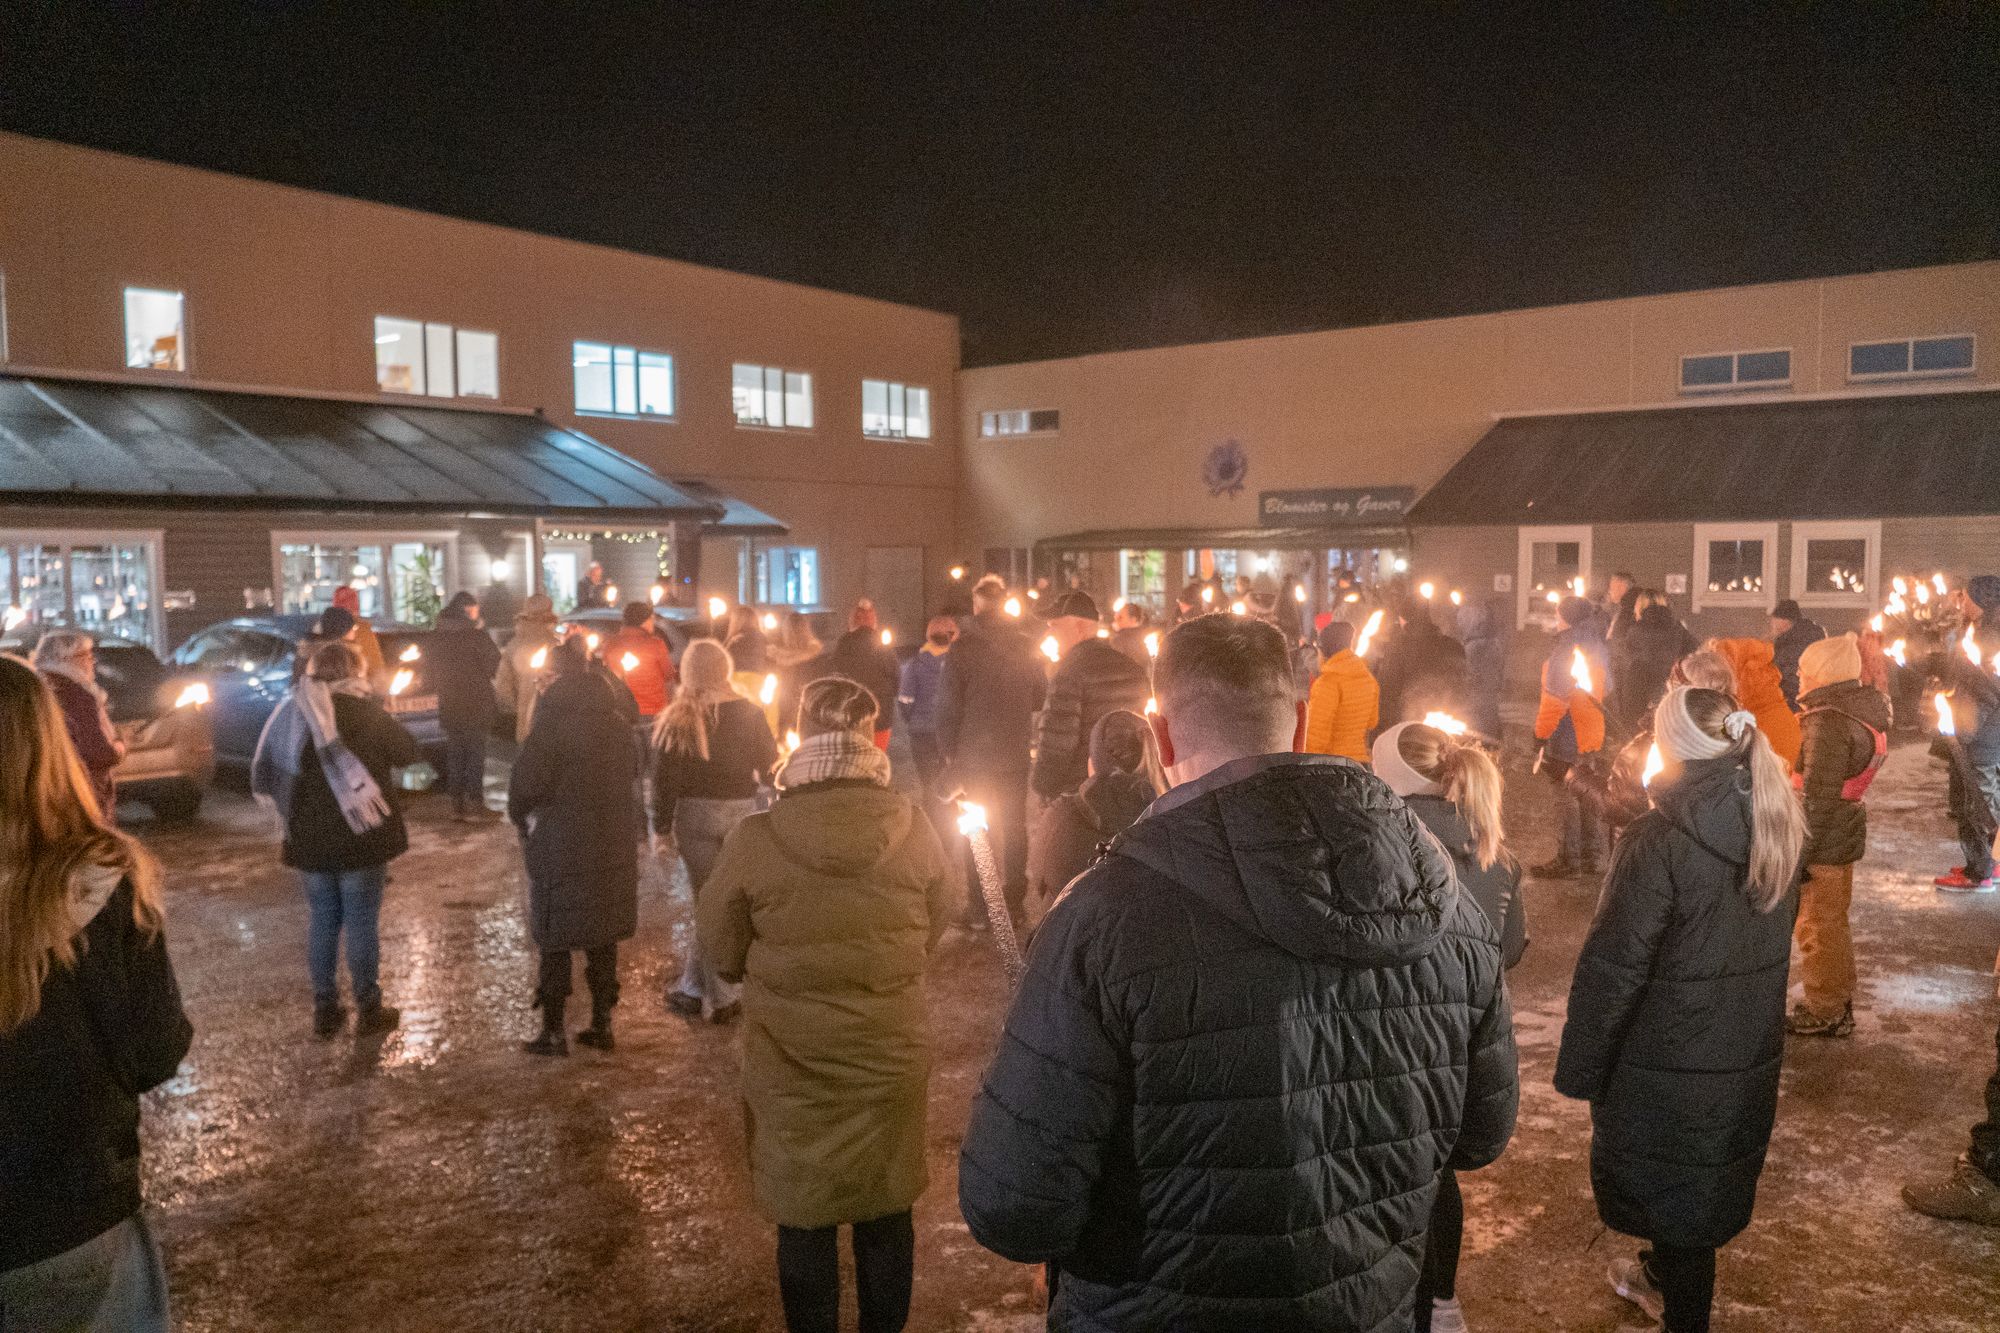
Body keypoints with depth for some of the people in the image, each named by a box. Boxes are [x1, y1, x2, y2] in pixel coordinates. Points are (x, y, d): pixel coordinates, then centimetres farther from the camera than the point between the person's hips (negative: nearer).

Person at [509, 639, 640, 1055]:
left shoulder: (555, 713, -16)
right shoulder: (614, 711, 2)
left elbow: (529, 777, -15)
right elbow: (632, 768, 11)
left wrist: (518, 812, 3)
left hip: (562, 840, -5)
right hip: (614, 836, 6)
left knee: (556, 939, 6)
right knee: (603, 934, 14)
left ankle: (553, 1032, 12)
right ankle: (601, 1024, 21)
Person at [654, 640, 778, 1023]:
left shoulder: (677, 720, -6)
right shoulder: (750, 713, -1)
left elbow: (665, 777, -6)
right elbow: (771, 767, 2)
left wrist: (661, 822, 1)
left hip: (695, 813, -2)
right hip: (742, 812, 2)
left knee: (707, 902, 7)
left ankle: (719, 997, 11)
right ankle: (693, 986, 21)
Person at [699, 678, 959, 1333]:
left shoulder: (755, 839, -19)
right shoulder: (914, 830, -14)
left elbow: (722, 947, -4)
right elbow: (939, 921, 3)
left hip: (791, 1056, -1)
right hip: (891, 1049, 2)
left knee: (805, 1213, 17)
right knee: (886, 1206, 20)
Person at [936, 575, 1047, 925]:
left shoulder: (962, 648, -12)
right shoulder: (1026, 646, -2)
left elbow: (948, 703, -9)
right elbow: (1041, 698, 8)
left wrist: (948, 751, -1)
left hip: (974, 755, -3)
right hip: (1016, 753, 3)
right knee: (1014, 827, 14)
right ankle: (1014, 901, 21)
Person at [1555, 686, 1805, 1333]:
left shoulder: (1660, 842, -25)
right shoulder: (1775, 829, -3)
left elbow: (1613, 968, -22)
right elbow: (1768, 945, 10)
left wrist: (1580, 1068, -13)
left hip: (1667, 1066, -7)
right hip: (1748, 1060, 7)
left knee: (1671, 1192, 12)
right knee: (1714, 1178, 26)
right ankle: (1664, 1277, 49)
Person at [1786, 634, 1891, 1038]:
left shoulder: (1828, 722, -22)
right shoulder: (1862, 710, 7)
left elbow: (1819, 798, -23)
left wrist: (1799, 852, -19)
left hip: (1824, 842, -9)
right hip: (1845, 836, 9)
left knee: (1819, 928, 3)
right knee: (1833, 923, 20)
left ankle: (1822, 1013, 15)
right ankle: (1839, 1007, 32)